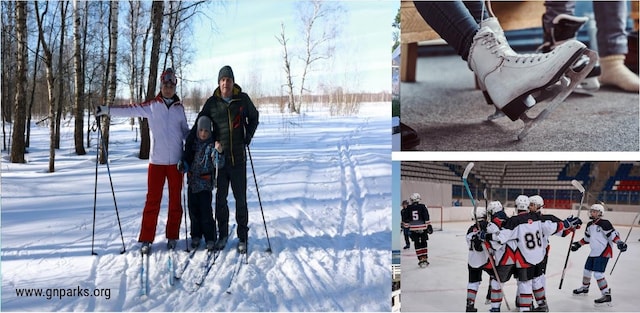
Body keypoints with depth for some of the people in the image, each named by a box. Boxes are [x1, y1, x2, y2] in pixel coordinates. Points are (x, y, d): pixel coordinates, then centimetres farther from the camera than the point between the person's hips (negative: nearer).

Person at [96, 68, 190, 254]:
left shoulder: (179, 108, 9)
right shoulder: (151, 106, 2)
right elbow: (131, 109, -7)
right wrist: (107, 110, -15)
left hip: (176, 161, 2)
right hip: (157, 161, -2)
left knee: (175, 200, 7)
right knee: (152, 201, -2)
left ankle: (172, 237, 19)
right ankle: (146, 240, 5)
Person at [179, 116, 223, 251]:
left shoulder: (212, 145, -9)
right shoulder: (192, 143, 5)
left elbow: (217, 164, -20)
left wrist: (217, 152, -38)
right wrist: (182, 165, -6)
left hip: (206, 182, -5)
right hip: (193, 181, 5)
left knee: (206, 211, -7)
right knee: (193, 210, 10)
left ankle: (210, 239, 4)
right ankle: (196, 236, 24)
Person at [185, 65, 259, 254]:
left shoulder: (243, 99, 1)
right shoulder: (212, 102, 1)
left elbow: (254, 117, 19)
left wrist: (249, 135, 4)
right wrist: (188, 152, -2)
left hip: (238, 157, -1)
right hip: (219, 157, 1)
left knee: (240, 198, 4)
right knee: (220, 199, 7)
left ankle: (243, 237, 14)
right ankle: (223, 234, 21)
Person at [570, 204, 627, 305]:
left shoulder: (604, 223, -16)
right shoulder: (590, 225, 11)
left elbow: (613, 234, -20)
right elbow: (587, 238, 23)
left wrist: (619, 242, -34)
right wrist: (578, 244, 22)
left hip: (604, 252, -9)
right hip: (594, 252, 9)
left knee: (598, 273, -17)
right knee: (587, 270, 20)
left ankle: (606, 295, -13)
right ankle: (584, 288, 43)